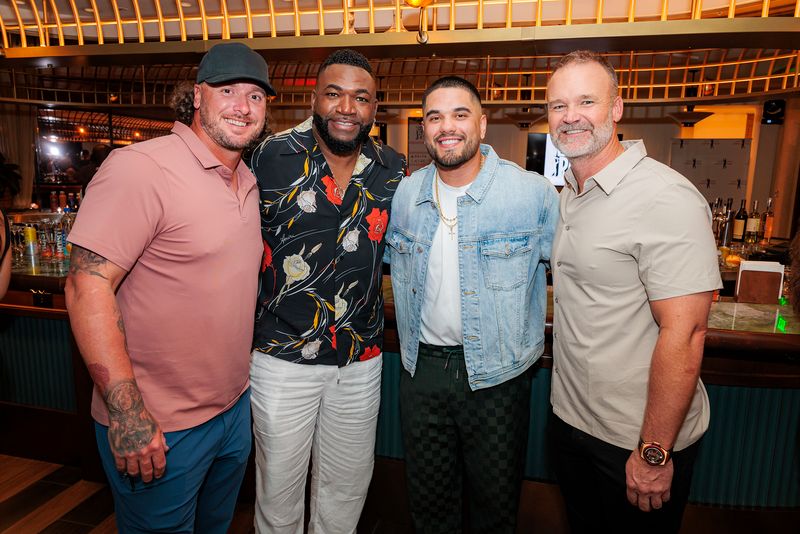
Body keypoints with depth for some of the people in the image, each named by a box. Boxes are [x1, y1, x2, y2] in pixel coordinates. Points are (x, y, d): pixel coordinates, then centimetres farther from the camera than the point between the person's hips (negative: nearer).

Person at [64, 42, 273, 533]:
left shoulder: (249, 183, 7)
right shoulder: (140, 167, -18)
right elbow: (88, 285, -22)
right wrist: (128, 415, -24)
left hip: (235, 408, 7)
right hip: (158, 427, -7)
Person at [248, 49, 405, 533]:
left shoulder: (392, 168, 1)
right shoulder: (274, 157, -8)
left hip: (362, 361, 3)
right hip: (283, 355, -2)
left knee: (347, 487, 20)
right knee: (279, 488, 16)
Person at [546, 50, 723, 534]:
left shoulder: (666, 199, -21)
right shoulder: (570, 194, 5)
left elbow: (685, 332, -23)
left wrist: (654, 452, -20)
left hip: (639, 440, -7)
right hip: (571, 420, 8)